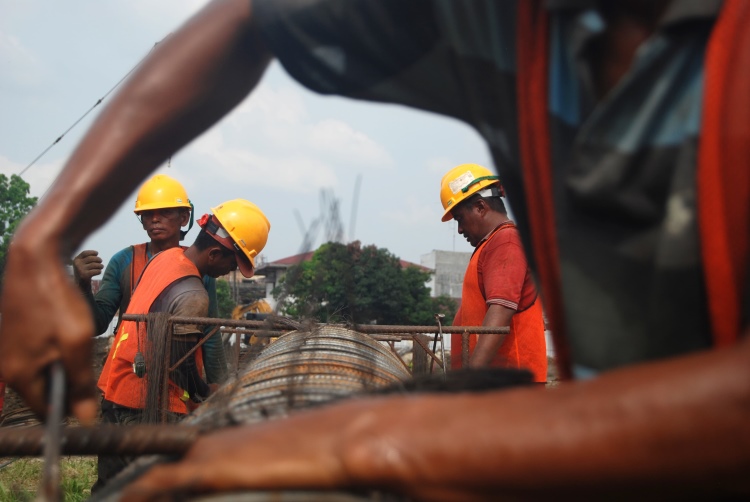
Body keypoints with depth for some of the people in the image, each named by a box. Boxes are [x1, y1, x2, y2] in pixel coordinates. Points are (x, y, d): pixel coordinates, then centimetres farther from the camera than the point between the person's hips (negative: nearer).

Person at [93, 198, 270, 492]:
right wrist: (207, 393, 3)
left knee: (112, 489, 18)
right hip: (146, 410, -9)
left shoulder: (165, 257, 4)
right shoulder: (192, 297, -22)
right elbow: (180, 366, -17)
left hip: (113, 391, 9)